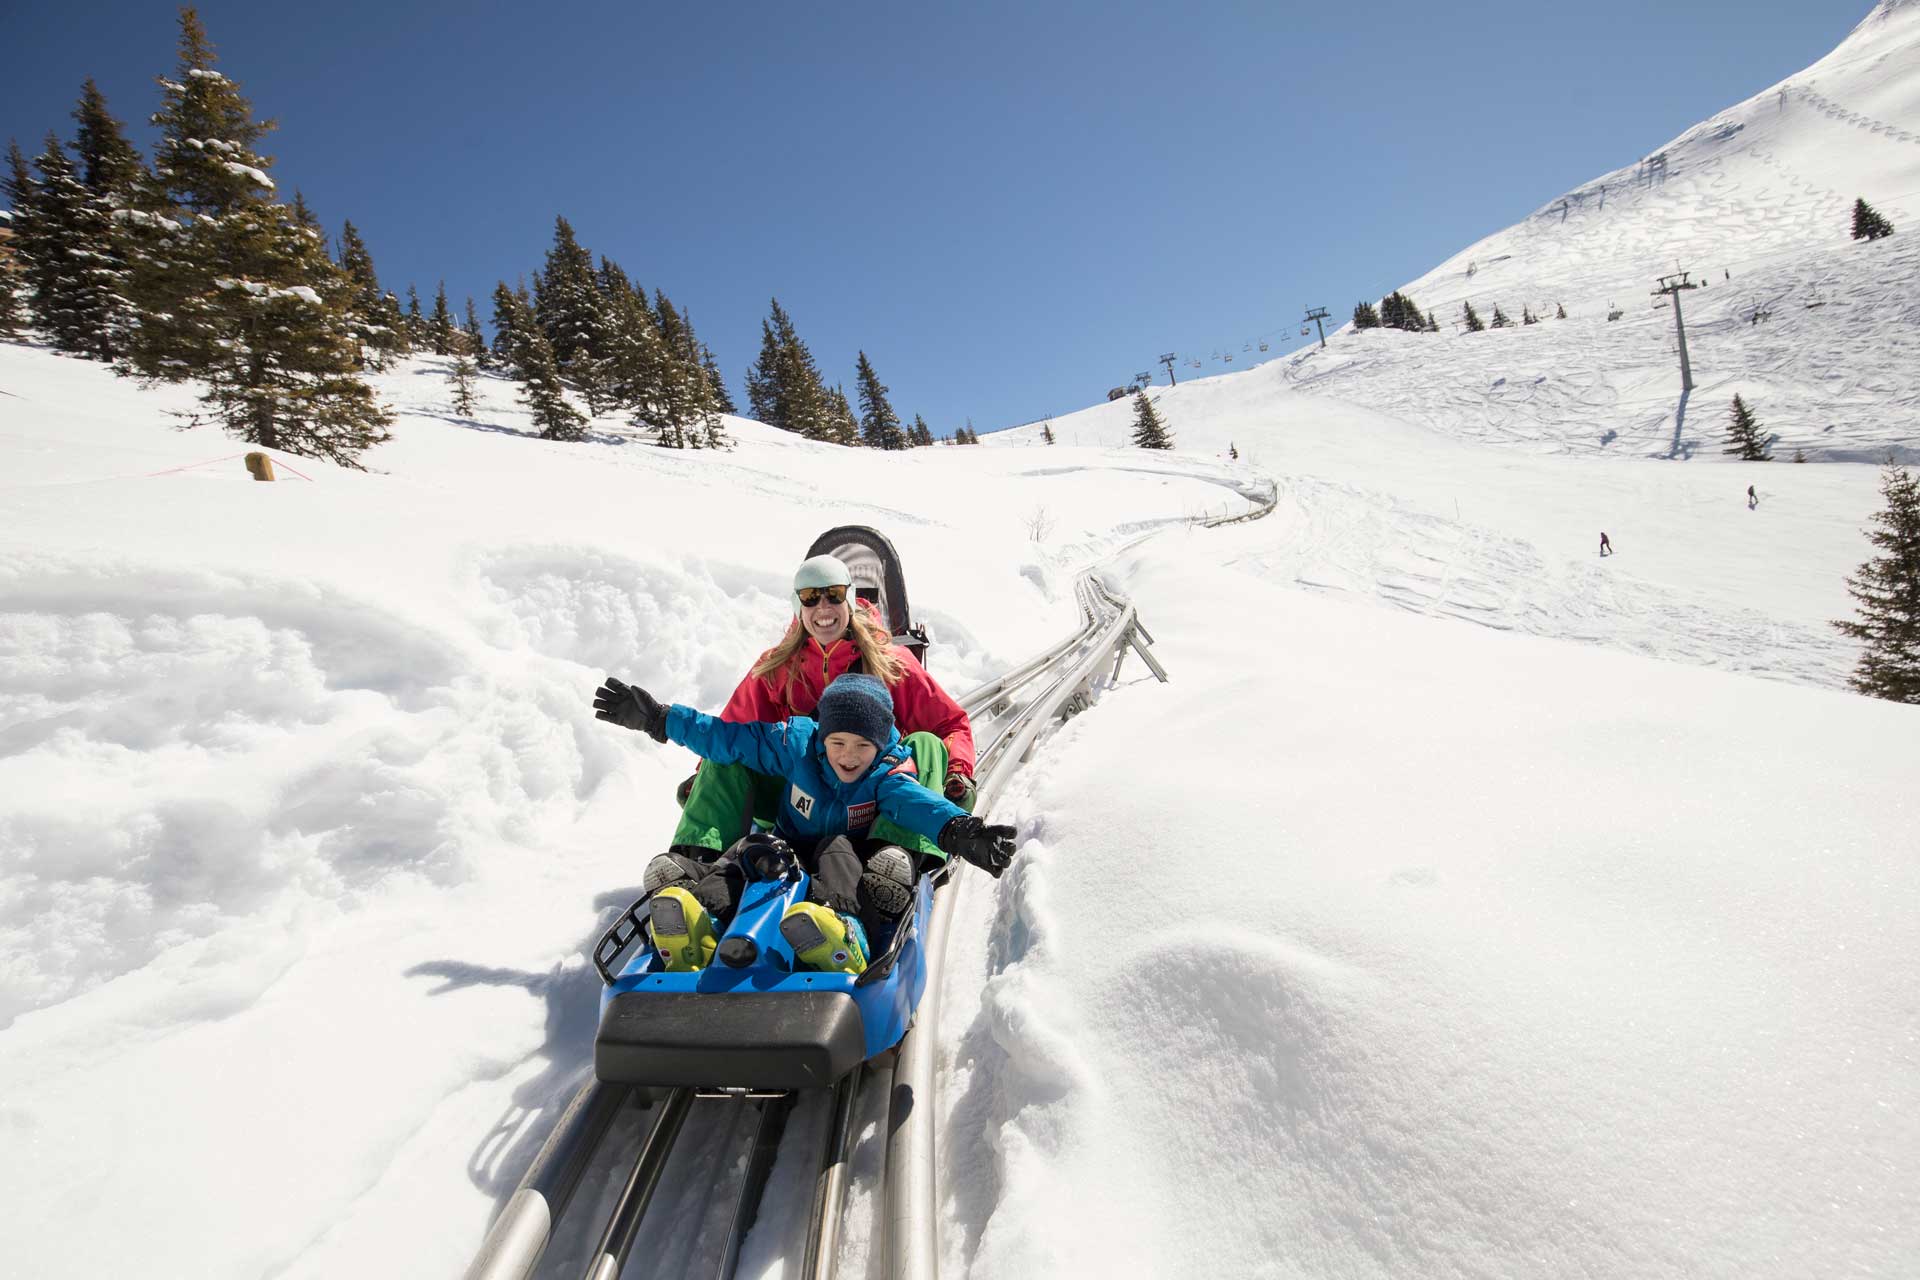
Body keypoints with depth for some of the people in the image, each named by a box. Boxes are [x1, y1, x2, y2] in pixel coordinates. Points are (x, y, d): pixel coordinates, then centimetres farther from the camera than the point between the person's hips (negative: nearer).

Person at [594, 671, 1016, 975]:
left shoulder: (887, 773, -13)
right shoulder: (796, 744, -5)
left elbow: (915, 801, -34)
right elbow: (726, 737, 1)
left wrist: (957, 829, -56)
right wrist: (658, 719, 1)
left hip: (851, 866, -3)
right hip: (788, 855, 3)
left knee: (837, 849, -34)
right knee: (750, 848, -25)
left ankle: (842, 930, -65)